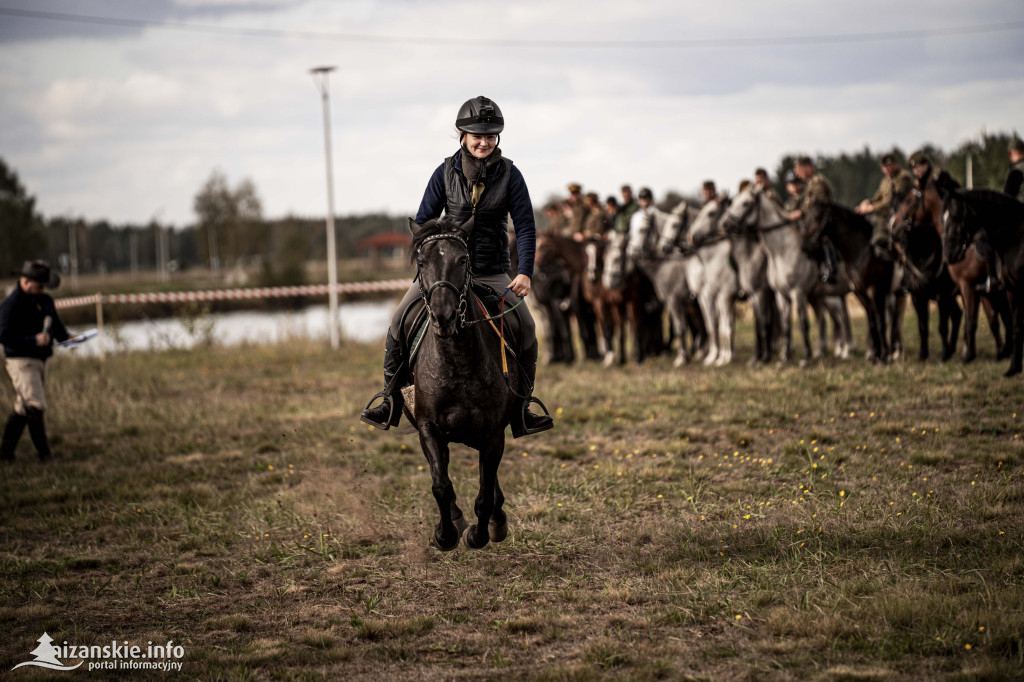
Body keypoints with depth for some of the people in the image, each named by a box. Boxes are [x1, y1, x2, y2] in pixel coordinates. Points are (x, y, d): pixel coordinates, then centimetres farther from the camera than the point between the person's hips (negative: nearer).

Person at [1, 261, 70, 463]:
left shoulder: (45, 301, 12)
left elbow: (56, 325, 21)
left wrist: (67, 338, 0)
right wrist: (34, 340, -25)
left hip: (40, 361, 9)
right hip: (21, 361, -8)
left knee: (23, 408, 13)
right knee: (36, 406, -13)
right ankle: (45, 454, -6)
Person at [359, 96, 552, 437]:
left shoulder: (509, 175, -5)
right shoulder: (445, 172, -4)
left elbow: (525, 226, -7)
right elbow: (423, 221, 1)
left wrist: (525, 272, -19)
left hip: (493, 273, 0)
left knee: (526, 329, -13)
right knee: (400, 322, -13)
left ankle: (521, 408, 3)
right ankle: (390, 399, 3)